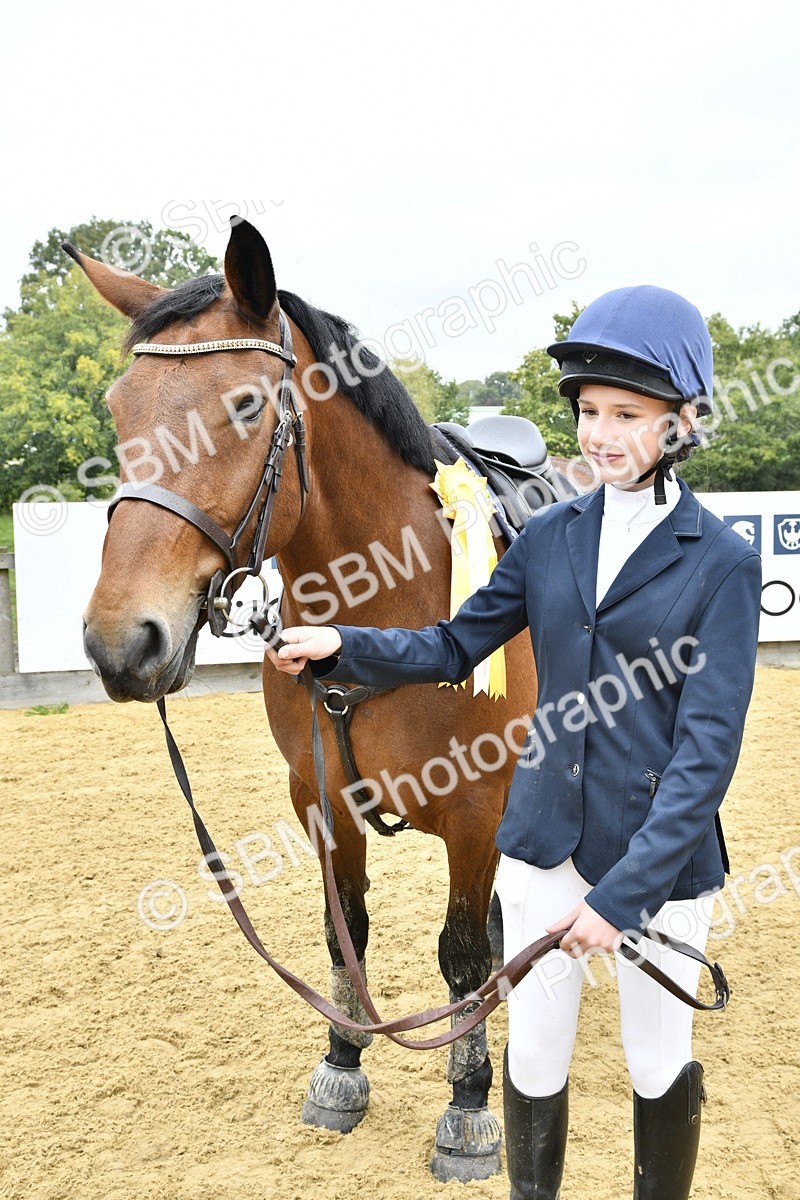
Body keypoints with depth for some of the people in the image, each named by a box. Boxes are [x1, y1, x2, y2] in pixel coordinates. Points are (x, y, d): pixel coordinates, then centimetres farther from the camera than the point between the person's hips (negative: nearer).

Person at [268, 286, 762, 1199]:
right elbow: (455, 648, 10)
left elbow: (707, 749, -17)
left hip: (660, 851, -3)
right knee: (534, 1054, 15)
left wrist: (621, 892, -23)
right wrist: (342, 646, -6)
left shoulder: (722, 563, -12)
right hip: (544, 840, 4)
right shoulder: (549, 536, 1)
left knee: (657, 1064, 15)